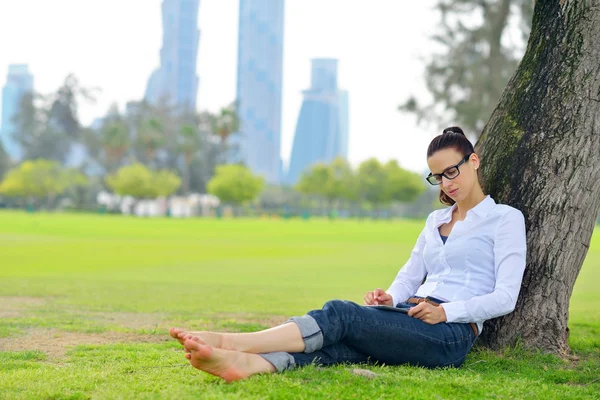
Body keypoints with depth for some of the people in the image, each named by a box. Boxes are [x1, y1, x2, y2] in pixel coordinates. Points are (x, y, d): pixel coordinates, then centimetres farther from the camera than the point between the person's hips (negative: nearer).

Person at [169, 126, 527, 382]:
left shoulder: (505, 218, 6)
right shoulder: (437, 219, 28)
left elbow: (505, 297, -4)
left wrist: (445, 311, -17)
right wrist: (390, 298, -1)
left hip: (452, 333, -6)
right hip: (411, 321, 6)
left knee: (342, 315, -29)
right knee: (337, 346, -27)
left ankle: (229, 341, -43)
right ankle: (243, 363, -54)